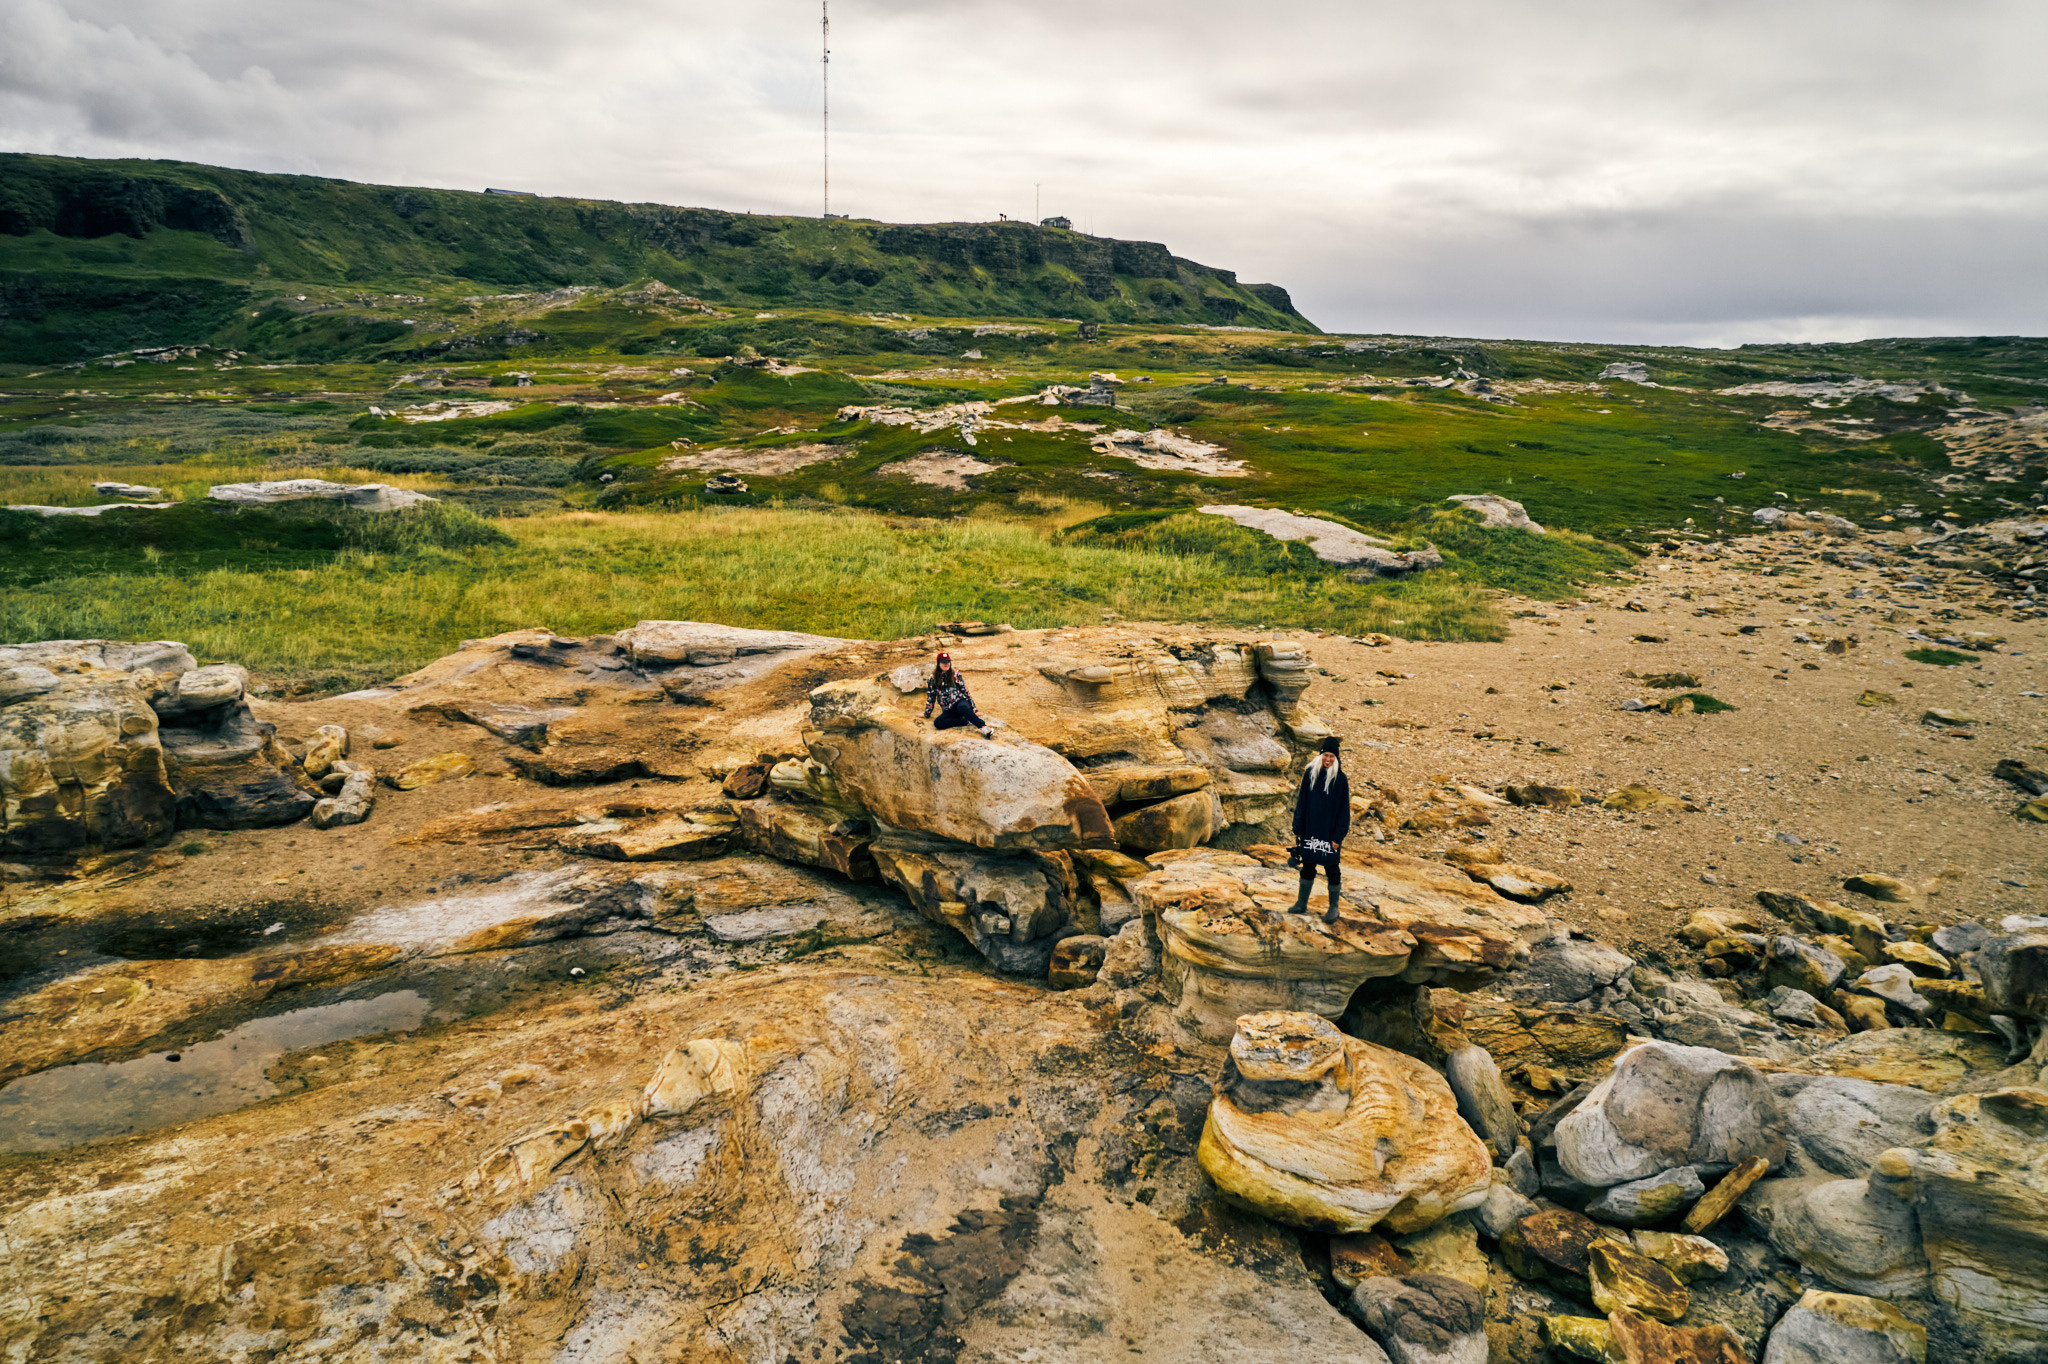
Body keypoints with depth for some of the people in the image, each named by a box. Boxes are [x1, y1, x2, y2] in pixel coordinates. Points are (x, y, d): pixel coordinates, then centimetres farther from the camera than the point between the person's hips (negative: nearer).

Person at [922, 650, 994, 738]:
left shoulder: (955, 674, 9)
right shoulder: (933, 678, 10)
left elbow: (965, 691, 9)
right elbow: (930, 697, 17)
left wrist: (973, 709, 6)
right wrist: (927, 713, 19)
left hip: (960, 701, -2)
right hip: (949, 710, 2)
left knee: (962, 708, -41)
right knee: (938, 723, -31)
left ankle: (984, 727, -56)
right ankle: (967, 721, -27)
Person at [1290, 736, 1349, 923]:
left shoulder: (1340, 778, -7)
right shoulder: (1310, 774, 3)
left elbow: (1344, 809, -7)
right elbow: (1301, 802, 7)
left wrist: (1338, 836, -11)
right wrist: (1298, 828, 5)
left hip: (1329, 830, -4)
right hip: (1310, 828, 4)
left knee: (1331, 869, 4)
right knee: (1308, 866, 12)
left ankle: (1334, 908, 16)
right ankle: (1302, 903, 23)